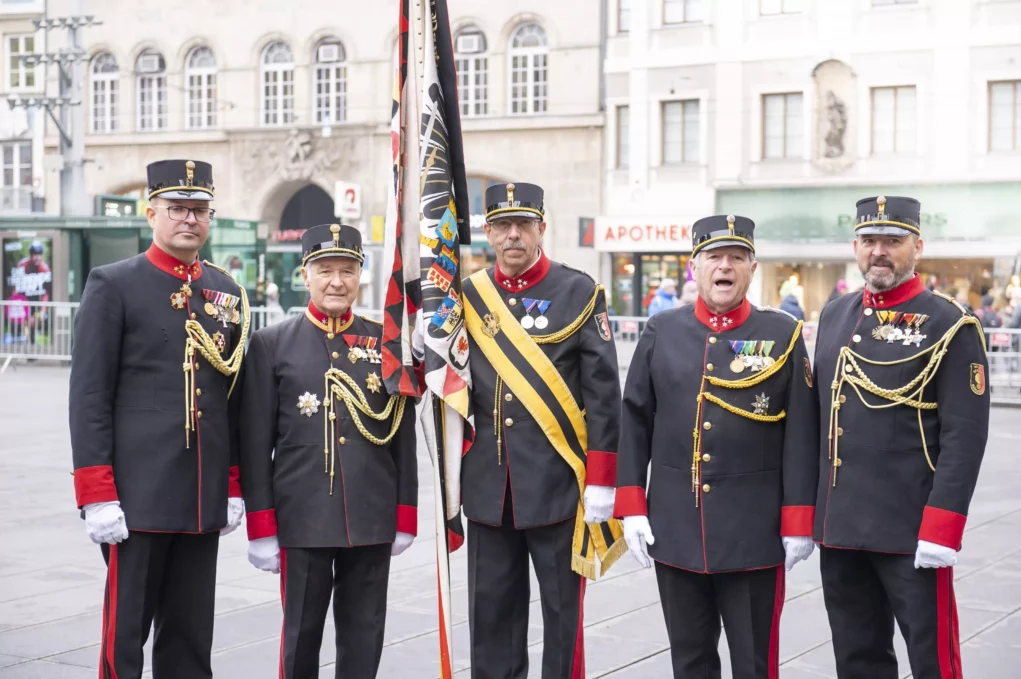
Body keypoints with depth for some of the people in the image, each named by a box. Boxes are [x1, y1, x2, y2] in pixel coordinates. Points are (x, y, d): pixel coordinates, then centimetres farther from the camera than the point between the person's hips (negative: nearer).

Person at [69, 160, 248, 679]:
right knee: (125, 635, 1)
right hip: (137, 495, -5)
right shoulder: (113, 285, -3)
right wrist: (96, 496, -13)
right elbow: (89, 396, -7)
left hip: (205, 499, 5)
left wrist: (234, 487, 11)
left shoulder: (226, 293, 12)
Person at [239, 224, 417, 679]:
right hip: (302, 518, -2)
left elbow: (403, 436, 8)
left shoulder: (386, 342, 5)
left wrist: (404, 517, 5)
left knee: (364, 636, 9)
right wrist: (261, 527, -4)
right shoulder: (271, 344, 0)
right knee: (301, 632, 8)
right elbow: (256, 443, -1)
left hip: (372, 518, 2)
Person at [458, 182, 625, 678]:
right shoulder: (469, 296, 9)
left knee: (562, 611, 4)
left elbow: (603, 395, -5)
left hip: (558, 484, -3)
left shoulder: (580, 293, -2)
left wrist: (601, 482, -9)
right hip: (488, 488, 4)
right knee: (490, 616, 9)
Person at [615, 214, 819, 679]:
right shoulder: (661, 332, 5)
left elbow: (801, 435, -2)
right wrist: (631, 507, 0)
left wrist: (798, 523, -5)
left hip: (755, 532, -2)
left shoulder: (783, 335, -1)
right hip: (674, 528, 2)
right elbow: (635, 423, 6)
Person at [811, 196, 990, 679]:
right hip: (839, 527, 6)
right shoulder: (835, 317, 12)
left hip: (913, 530, -6)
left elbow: (965, 436, -12)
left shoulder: (949, 326, -7)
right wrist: (805, 509, 14)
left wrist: (940, 528, -18)